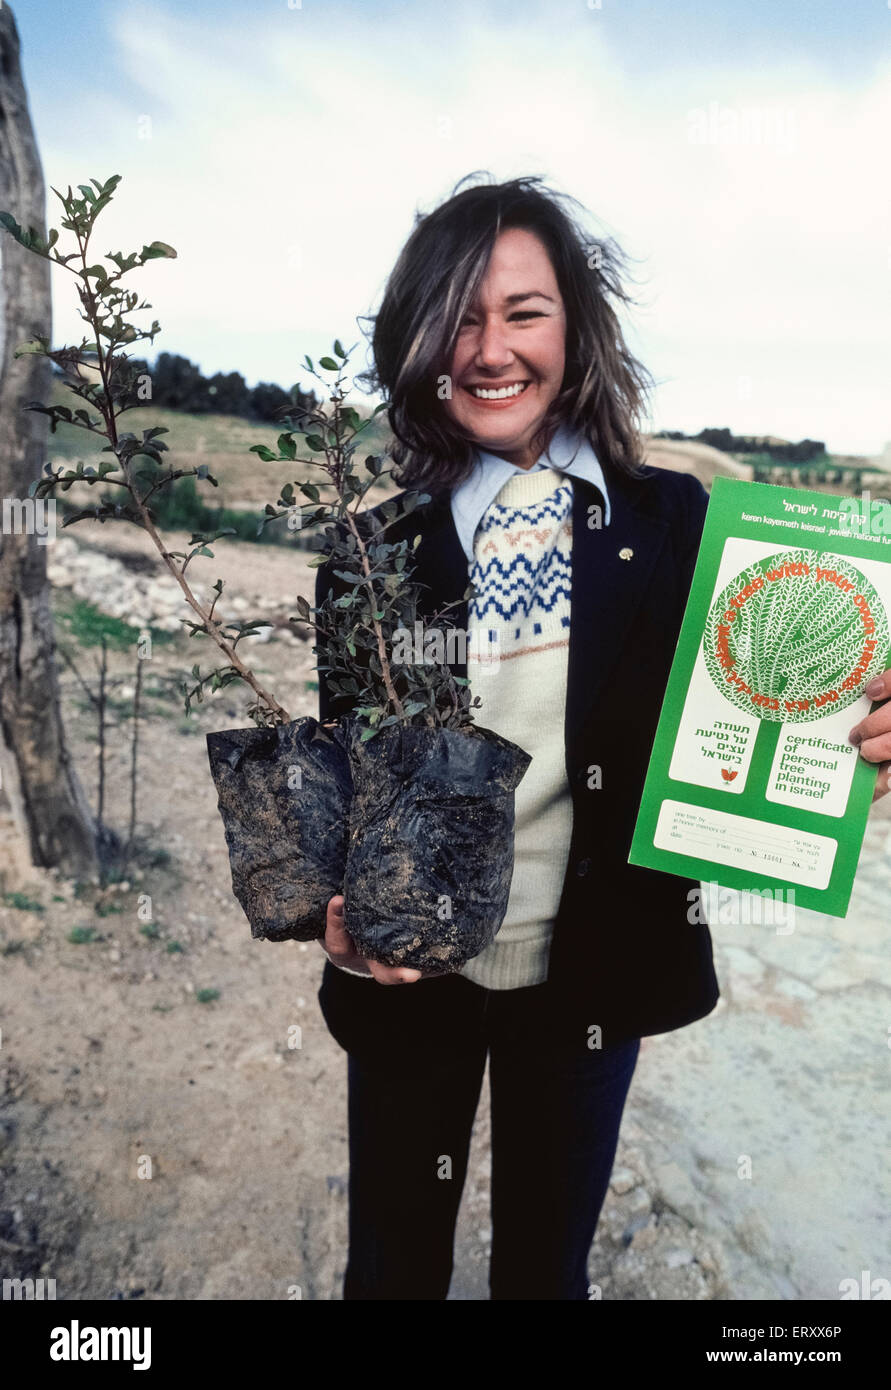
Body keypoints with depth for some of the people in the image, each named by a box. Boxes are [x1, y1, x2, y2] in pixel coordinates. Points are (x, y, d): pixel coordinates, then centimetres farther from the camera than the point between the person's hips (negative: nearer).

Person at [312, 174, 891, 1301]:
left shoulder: (673, 523, -9)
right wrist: (341, 906, -22)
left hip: (594, 969, 0)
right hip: (408, 970, 0)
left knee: (550, 1259, 26)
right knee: (393, 1261, 23)